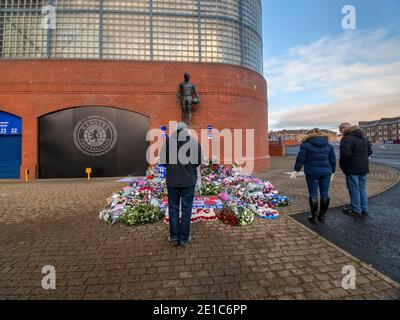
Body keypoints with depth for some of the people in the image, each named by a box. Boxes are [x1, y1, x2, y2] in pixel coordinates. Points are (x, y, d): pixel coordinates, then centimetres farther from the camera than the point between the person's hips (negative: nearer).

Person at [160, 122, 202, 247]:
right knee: (186, 209, 9)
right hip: (189, 180, 0)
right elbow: (199, 161, -3)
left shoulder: (168, 141, -4)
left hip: (172, 180, 1)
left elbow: (162, 161, -4)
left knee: (173, 208, 12)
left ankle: (174, 238, 20)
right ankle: (184, 238, 17)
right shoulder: (194, 141, -4)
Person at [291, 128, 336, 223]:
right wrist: (332, 172, 22)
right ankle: (322, 215, 21)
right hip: (326, 172, 4)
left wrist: (296, 170, 0)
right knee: (325, 194, 12)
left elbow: (300, 159, -5)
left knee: (313, 194, 3)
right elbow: (332, 160, 14)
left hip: (312, 173, -4)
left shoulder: (306, 144, -1)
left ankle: (314, 216, 9)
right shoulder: (328, 145, 13)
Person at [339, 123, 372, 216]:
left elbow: (345, 154, -25)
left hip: (352, 168, -8)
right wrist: (363, 161, 19)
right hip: (364, 167, 8)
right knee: (362, 188, 16)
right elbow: (369, 151, 20)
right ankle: (364, 209, 24)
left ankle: (356, 210, 11)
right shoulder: (363, 137, 14)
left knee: (354, 188, 2)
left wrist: (342, 166, -11)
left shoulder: (346, 138, -16)